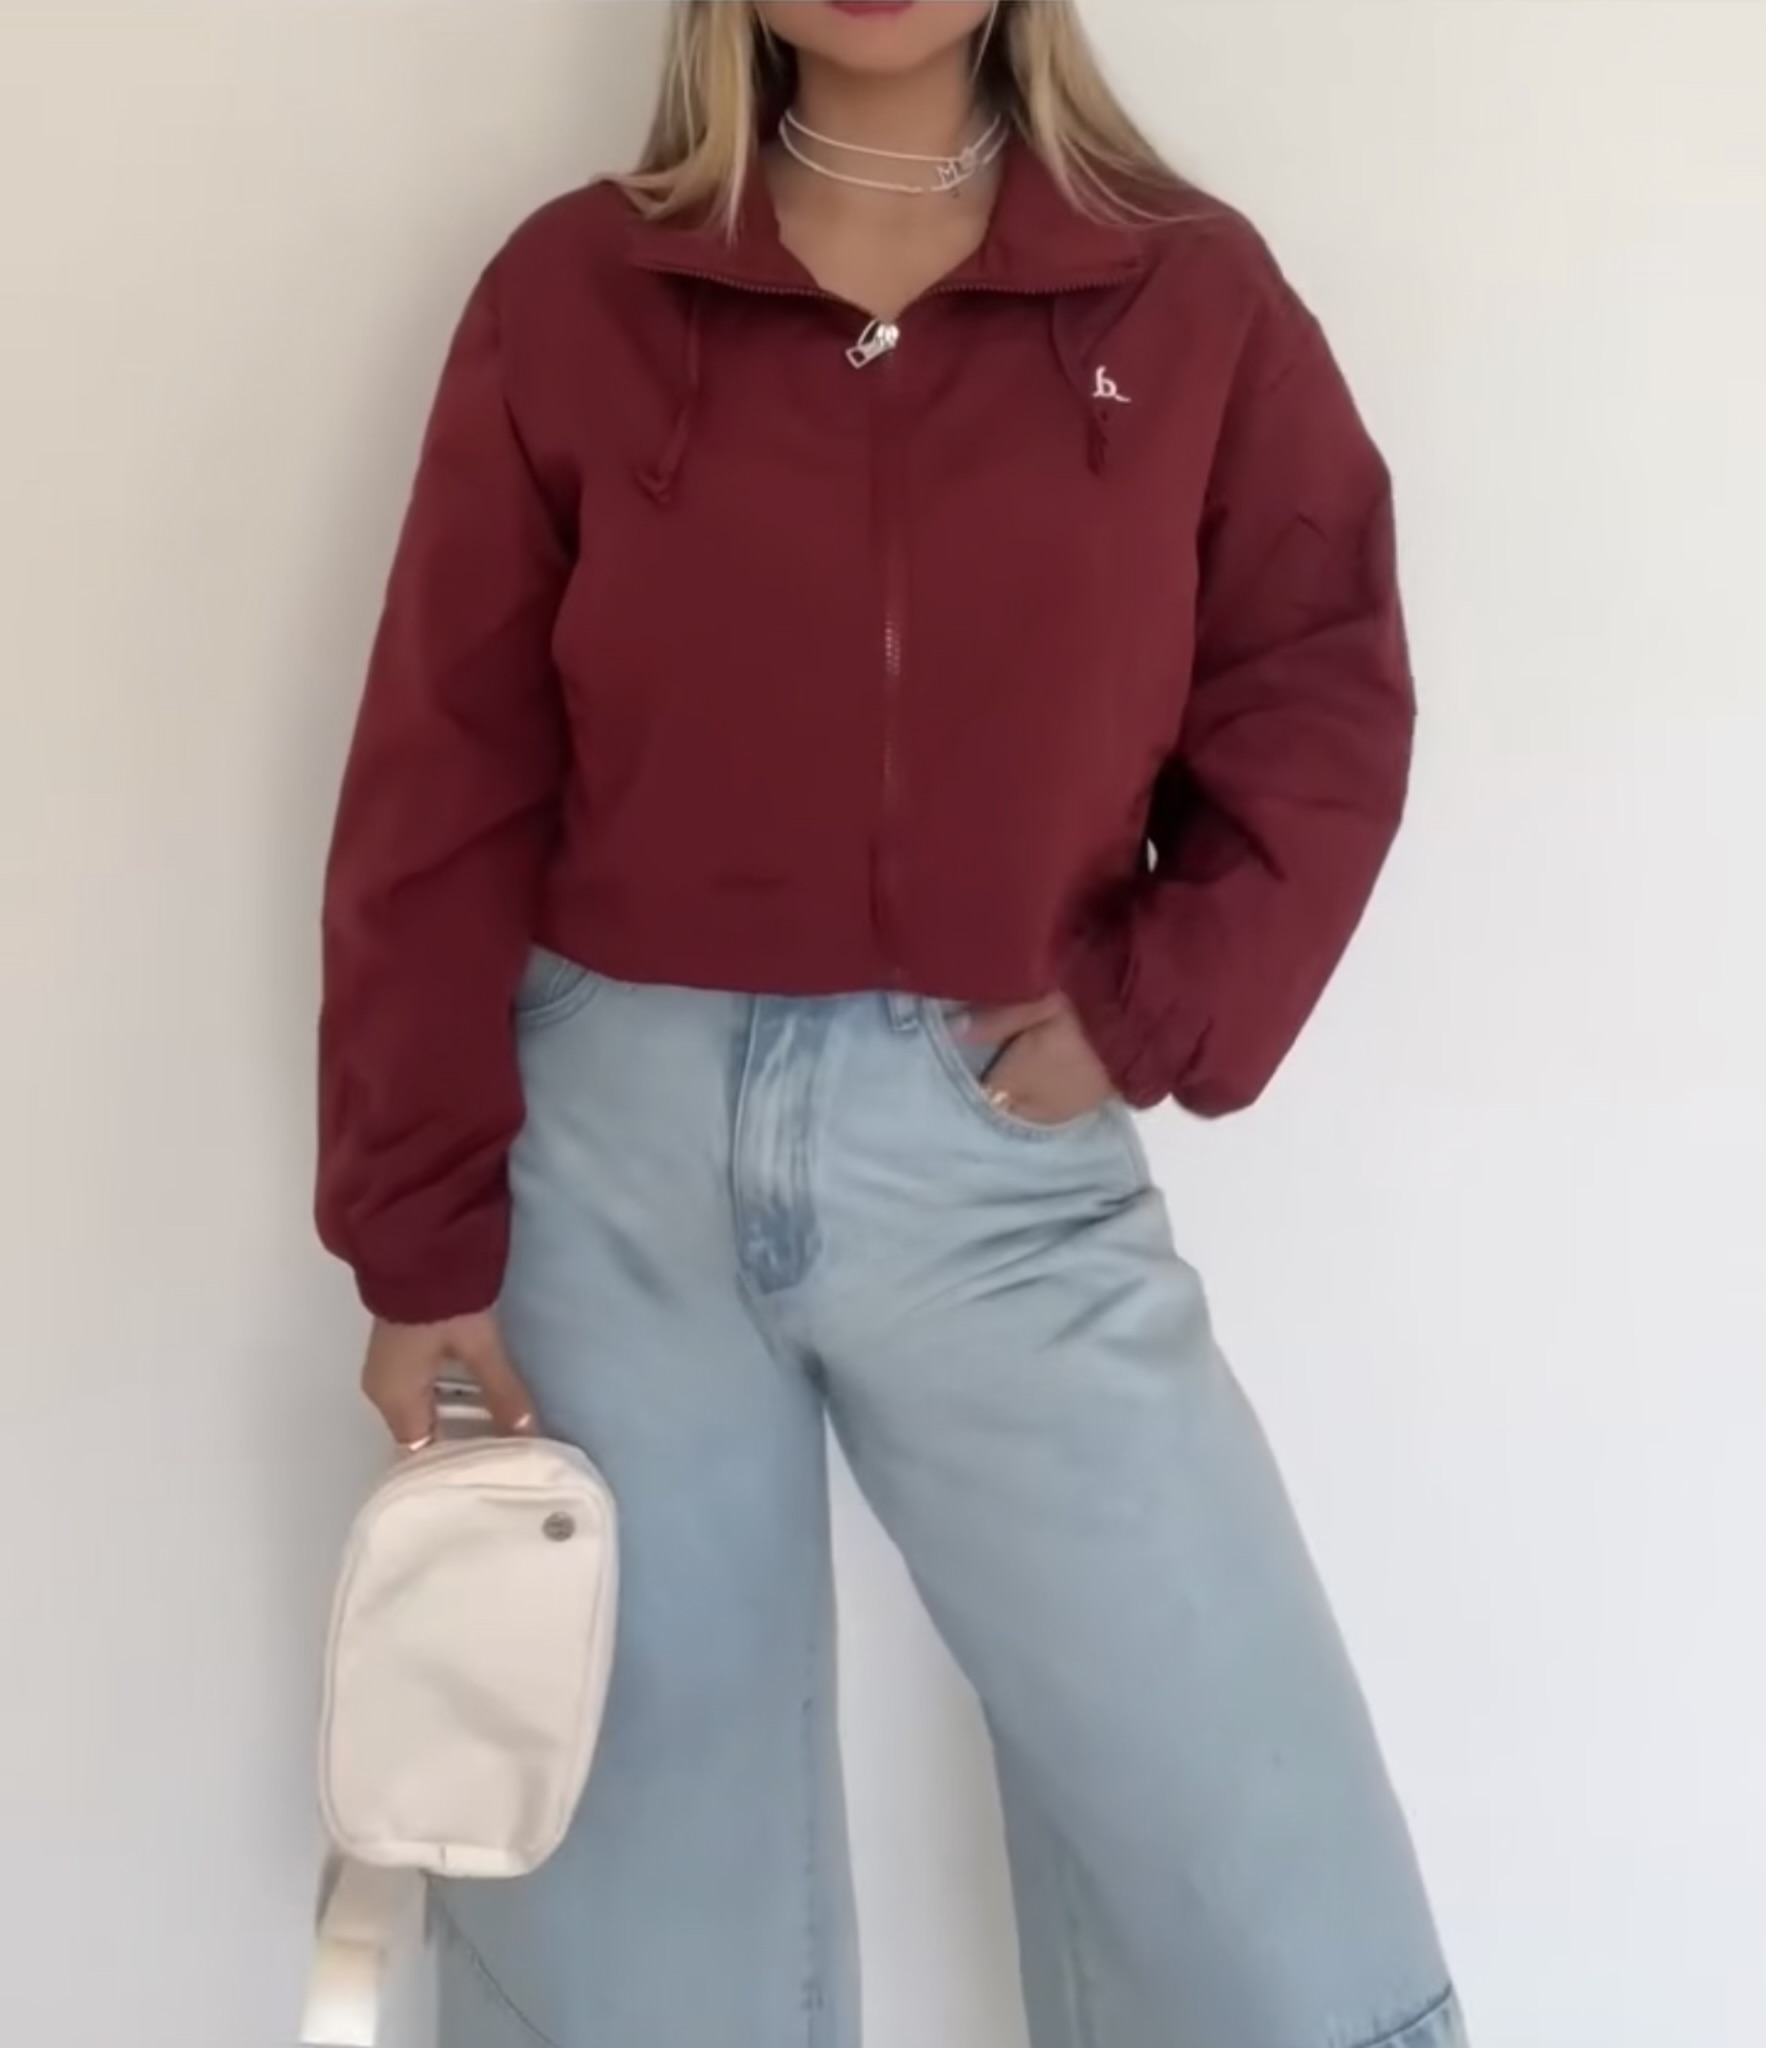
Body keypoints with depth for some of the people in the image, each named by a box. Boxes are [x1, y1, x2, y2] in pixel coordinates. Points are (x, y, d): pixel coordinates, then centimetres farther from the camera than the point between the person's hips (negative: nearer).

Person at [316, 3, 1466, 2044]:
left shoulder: (1190, 296, 4)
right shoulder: (574, 290, 2)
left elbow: (1323, 710, 5)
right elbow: (439, 793, 0)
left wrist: (1152, 1013, -9)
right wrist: (420, 1234, -3)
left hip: (996, 1149, 0)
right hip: (615, 1135, 0)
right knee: (619, 1880, 11)